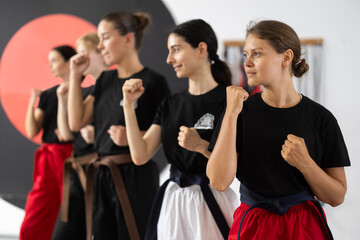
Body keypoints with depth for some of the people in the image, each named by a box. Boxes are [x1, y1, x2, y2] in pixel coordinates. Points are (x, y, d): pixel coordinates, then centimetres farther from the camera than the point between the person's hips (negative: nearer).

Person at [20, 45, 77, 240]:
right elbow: (32, 132, 6)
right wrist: (32, 102, -4)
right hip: (47, 162, 6)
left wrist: (63, 97, -17)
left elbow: (66, 134, -13)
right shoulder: (47, 95, 13)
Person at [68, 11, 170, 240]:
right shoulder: (105, 80, 13)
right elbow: (76, 122, 8)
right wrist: (75, 76, 5)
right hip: (102, 177, 7)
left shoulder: (153, 81, -8)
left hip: (135, 176, -7)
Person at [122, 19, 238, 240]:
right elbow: (140, 155, 1)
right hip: (172, 200, 6)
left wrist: (202, 146, -26)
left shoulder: (227, 100, -9)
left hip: (211, 202, -5)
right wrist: (129, 105, -1)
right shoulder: (171, 104, 10)